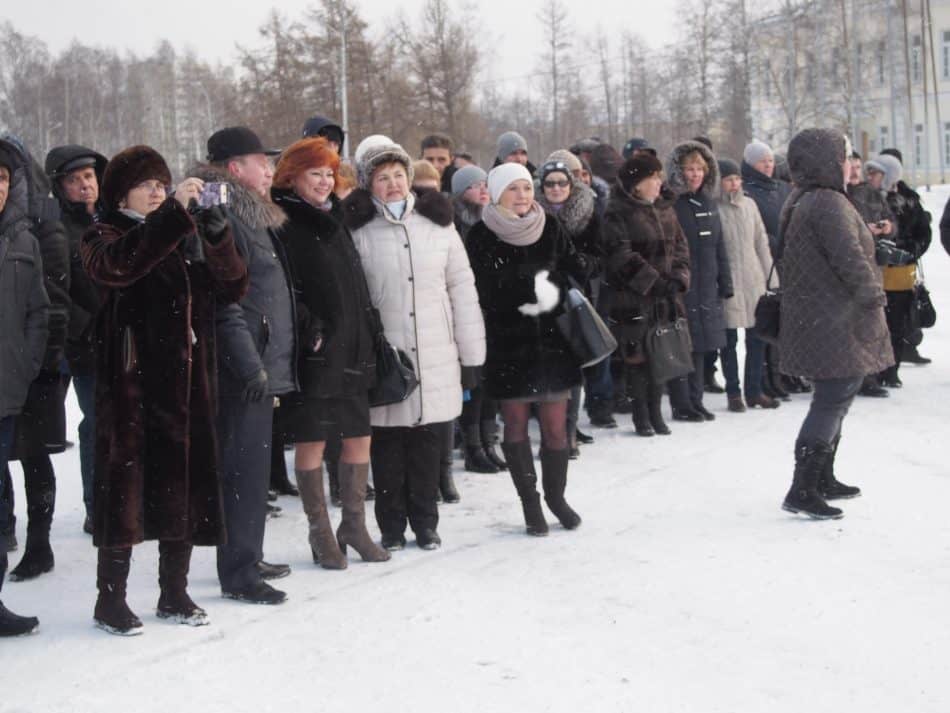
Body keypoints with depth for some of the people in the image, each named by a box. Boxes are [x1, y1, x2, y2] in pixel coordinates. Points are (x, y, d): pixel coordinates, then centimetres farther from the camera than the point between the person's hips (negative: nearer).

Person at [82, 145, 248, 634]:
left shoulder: (187, 236, 15)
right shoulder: (105, 236, 2)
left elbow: (231, 288, 3)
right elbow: (118, 263, -23)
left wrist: (216, 235, -13)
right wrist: (174, 212, -29)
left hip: (189, 379, 5)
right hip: (132, 379, -5)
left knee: (184, 482, 8)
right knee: (125, 481, -4)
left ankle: (174, 592, 20)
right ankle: (111, 598, 5)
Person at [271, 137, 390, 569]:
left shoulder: (335, 220, 17)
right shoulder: (284, 225, -7)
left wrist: (370, 331, 15)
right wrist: (310, 331, -19)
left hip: (351, 350, 7)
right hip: (313, 354, -7)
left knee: (359, 437, 9)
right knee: (312, 442, 0)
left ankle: (354, 525, 22)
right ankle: (321, 534, 10)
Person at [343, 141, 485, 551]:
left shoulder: (438, 224, 6)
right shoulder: (357, 231, -2)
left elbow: (462, 290, 8)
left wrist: (471, 354, 6)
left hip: (436, 358, 2)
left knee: (428, 440, 8)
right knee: (387, 442, 5)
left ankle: (425, 521, 22)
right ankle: (392, 526, 19)